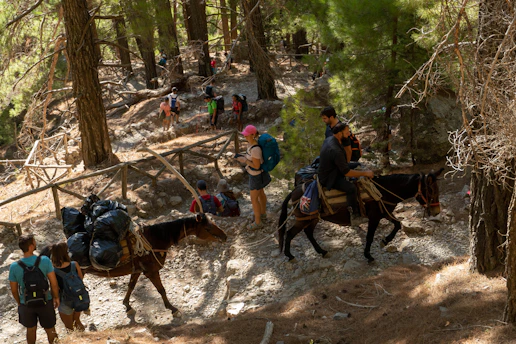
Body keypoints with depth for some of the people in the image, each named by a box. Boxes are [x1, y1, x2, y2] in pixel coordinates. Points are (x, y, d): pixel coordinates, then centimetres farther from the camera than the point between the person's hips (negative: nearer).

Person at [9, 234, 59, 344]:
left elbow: (14, 290, -5)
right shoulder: (45, 261, -23)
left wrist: (19, 303, 14)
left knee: (31, 329, 26)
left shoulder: (14, 267, -19)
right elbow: (54, 283, -15)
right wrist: (56, 297, 4)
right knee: (50, 329, 22)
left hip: (26, 304, 1)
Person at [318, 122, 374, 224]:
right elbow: (346, 172, -29)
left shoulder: (328, 140, -2)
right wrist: (365, 173, -21)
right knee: (351, 188, -26)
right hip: (329, 179, -10)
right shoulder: (336, 150, -33)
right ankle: (355, 215, -14)